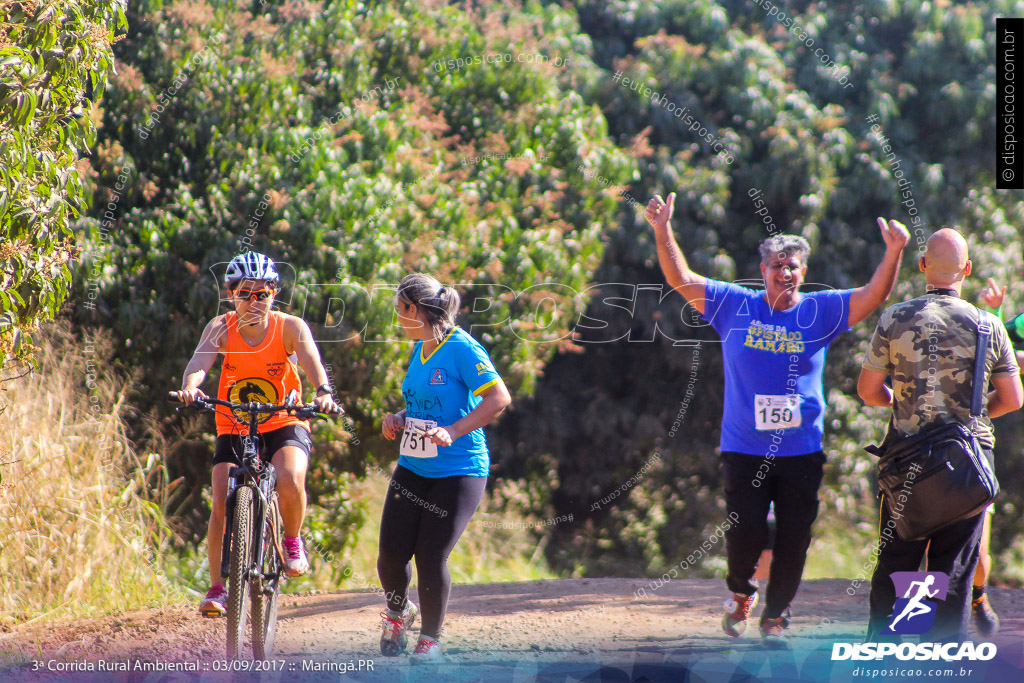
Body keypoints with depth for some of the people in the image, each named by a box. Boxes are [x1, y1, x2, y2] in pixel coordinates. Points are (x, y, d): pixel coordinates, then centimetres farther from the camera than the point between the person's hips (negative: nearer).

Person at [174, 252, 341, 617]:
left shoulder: (290, 327, -13)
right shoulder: (222, 327, -12)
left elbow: (312, 363, -29)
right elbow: (200, 359, -29)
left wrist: (324, 392, -52)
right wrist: (190, 387, -52)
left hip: (284, 425, -1)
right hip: (234, 429, 2)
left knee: (290, 480, -30)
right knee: (222, 502, -14)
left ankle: (293, 541, 0)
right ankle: (218, 589, -1)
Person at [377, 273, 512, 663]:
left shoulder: (461, 349, -13)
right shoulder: (420, 351, 11)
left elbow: (499, 398, -20)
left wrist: (453, 432, -28)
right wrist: (399, 419, 5)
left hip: (459, 472, -7)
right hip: (413, 467, 7)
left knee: (431, 558, -8)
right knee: (391, 556, -1)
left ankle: (431, 638, 11)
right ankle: (398, 612, 29)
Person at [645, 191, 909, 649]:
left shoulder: (821, 312, 3)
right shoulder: (735, 306, 3)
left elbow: (873, 296, -4)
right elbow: (681, 280, 2)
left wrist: (893, 252, -19)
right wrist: (663, 231, -8)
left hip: (801, 450, 1)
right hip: (744, 449, -1)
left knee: (793, 541, 2)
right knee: (745, 532, -8)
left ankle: (775, 617, 19)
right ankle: (741, 593, 22)